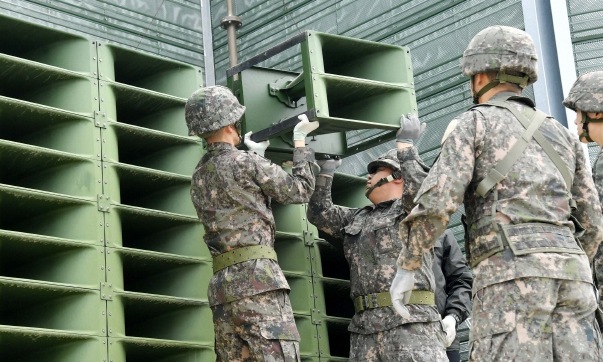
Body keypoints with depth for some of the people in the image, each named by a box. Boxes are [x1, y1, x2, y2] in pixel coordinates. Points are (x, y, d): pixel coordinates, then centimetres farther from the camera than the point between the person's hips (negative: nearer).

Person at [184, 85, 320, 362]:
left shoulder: (199, 178, 20)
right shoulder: (244, 162, -2)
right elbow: (299, 191, 8)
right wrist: (300, 141, 20)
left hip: (222, 285, 8)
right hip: (257, 278, -8)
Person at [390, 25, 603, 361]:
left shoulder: (475, 122, 8)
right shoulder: (562, 135, 24)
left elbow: (438, 200, -5)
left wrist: (407, 267, 3)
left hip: (510, 270, -5)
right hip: (569, 271, 6)